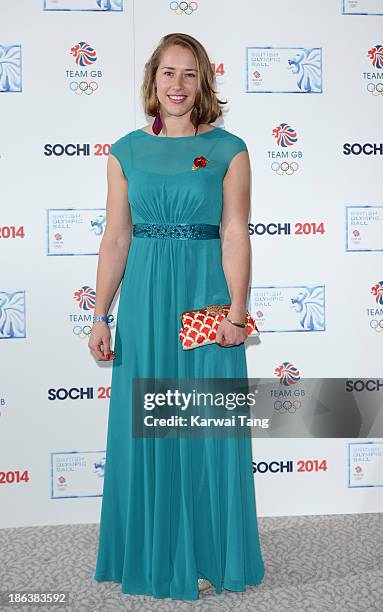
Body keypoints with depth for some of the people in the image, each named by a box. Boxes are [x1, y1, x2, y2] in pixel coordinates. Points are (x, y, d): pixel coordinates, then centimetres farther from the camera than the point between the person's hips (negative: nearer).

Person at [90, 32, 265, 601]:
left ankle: (205, 557, 23)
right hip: (144, 298, 2)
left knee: (208, 425, 3)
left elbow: (234, 235, -3)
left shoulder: (228, 149, 3)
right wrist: (100, 316, 2)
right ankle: (152, 555, 27)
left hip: (207, 297, -2)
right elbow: (116, 238, 6)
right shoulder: (127, 151, 8)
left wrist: (236, 310, -13)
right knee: (144, 426, 8)